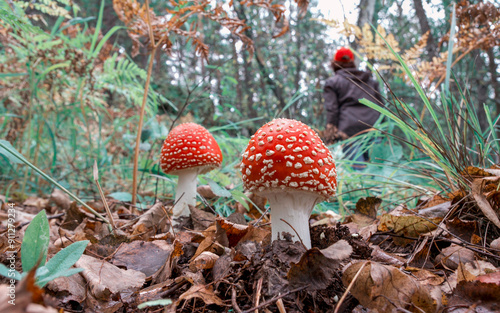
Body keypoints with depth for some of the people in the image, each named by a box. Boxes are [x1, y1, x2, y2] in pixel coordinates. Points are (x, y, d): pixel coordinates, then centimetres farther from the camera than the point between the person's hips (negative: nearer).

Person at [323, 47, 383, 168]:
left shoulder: (332, 82, 11)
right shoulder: (371, 80, 26)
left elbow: (332, 110, 0)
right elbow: (380, 107, 22)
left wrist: (331, 135, -2)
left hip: (350, 128, -4)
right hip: (373, 127, 5)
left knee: (357, 165, -11)